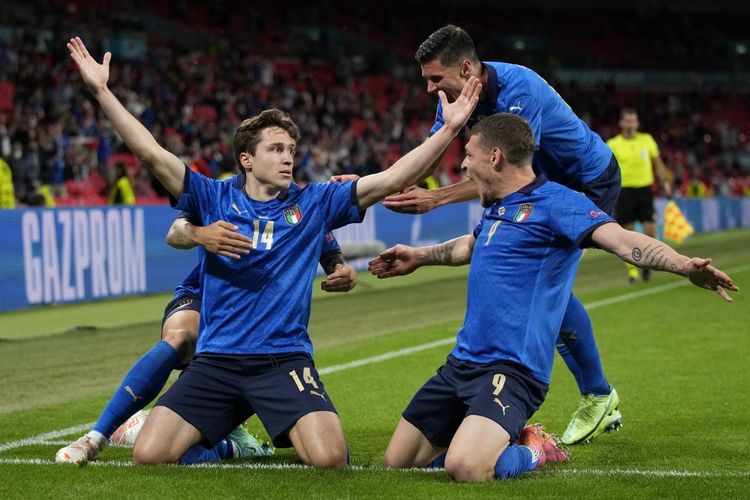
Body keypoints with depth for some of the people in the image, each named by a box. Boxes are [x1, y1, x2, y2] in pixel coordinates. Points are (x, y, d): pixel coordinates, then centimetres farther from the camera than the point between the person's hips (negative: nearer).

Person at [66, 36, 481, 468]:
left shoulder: (314, 203, 6)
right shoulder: (213, 199, 5)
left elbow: (392, 179, -1)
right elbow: (152, 153, -3)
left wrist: (449, 129, -10)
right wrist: (102, 90, -10)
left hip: (285, 359, -1)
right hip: (215, 361, 1)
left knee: (330, 458, -25)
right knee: (149, 455, -13)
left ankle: (290, 433, 14)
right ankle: (226, 442, 20)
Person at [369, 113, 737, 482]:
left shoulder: (554, 202, -10)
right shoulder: (495, 209, 16)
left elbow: (621, 240, -25)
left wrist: (685, 265, -42)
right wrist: (419, 257, 55)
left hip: (511, 368, -9)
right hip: (461, 363, 9)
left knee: (465, 468, -32)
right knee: (398, 462, 9)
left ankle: (533, 451, 0)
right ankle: (499, 439, 23)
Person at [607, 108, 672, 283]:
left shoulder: (647, 140, 8)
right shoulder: (613, 144, 1)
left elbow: (658, 163, 15)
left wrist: (666, 182, 6)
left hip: (645, 189, 2)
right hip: (624, 191, -1)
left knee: (650, 230, -7)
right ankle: (632, 270, 11)